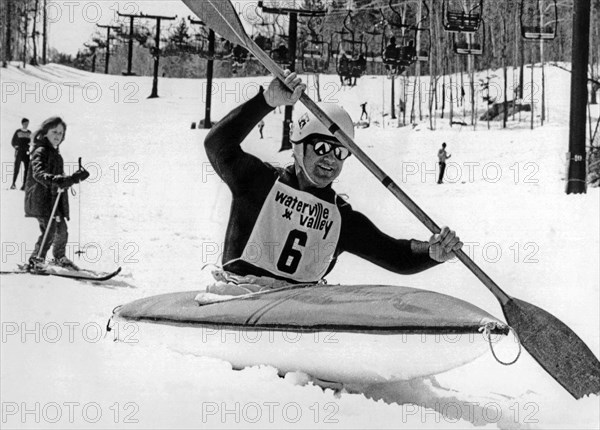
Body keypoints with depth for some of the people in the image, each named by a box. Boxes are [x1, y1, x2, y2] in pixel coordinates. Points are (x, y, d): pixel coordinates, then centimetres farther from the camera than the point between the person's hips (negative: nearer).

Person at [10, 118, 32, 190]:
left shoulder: (29, 133, 12)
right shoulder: (18, 132, 3)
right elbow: (12, 142, 5)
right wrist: (16, 146, -13)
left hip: (27, 153, 3)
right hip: (19, 152, -3)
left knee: (27, 169, -3)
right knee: (16, 168, -8)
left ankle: (24, 185, -1)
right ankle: (13, 183, 2)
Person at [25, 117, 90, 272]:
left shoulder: (55, 153, 19)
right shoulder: (41, 151, -10)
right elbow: (38, 173, -29)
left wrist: (76, 178, 33)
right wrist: (53, 180, -44)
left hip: (54, 198, 9)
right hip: (41, 198, -9)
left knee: (61, 229, 14)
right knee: (49, 230, -17)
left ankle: (60, 258, 34)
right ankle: (36, 261, -11)